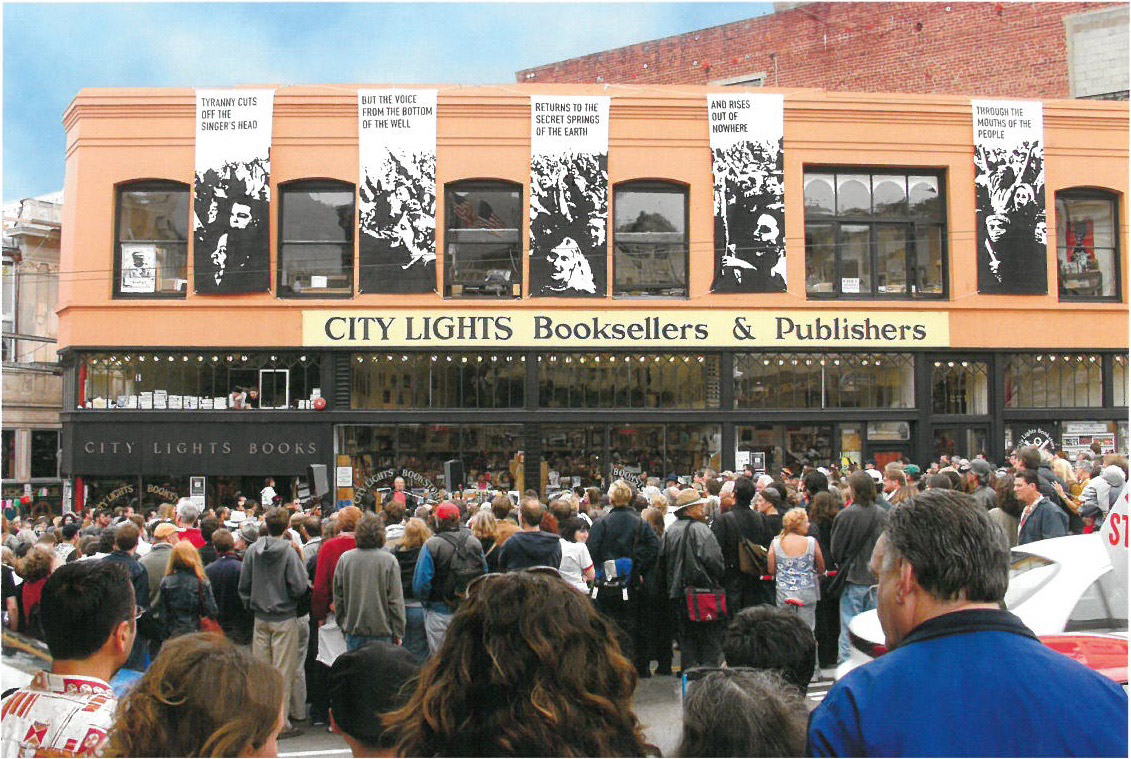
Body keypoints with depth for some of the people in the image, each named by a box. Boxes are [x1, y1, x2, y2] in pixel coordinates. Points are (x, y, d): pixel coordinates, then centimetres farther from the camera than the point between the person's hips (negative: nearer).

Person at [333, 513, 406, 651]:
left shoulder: (344, 558, -2)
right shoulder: (389, 560, -10)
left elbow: (338, 597, 6)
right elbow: (396, 600, -7)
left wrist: (342, 624, 20)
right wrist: (398, 633, 1)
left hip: (353, 629, 3)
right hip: (382, 630, -3)